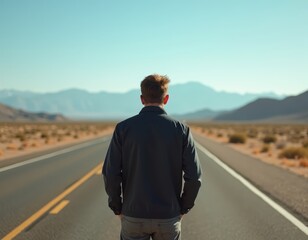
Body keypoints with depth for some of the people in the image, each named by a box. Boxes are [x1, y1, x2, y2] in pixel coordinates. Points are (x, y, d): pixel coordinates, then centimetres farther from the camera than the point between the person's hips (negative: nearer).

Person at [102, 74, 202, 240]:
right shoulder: (180, 129, -6)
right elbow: (194, 176, -8)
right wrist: (183, 208, 6)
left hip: (133, 216, 0)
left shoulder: (123, 128, -6)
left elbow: (110, 173, -9)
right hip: (168, 218, 0)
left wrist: (117, 208, 5)